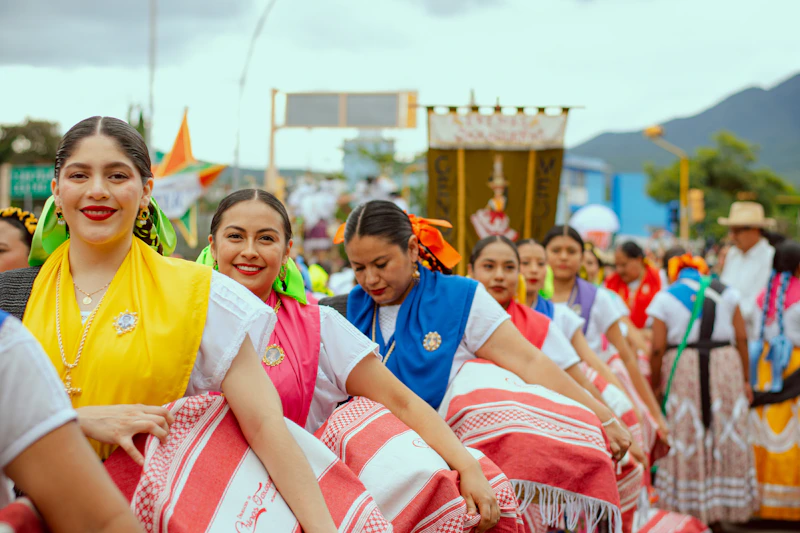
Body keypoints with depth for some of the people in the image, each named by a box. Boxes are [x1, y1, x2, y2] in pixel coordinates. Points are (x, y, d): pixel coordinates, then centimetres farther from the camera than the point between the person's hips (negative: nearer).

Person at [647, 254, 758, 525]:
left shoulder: (664, 298, 3)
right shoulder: (726, 292, 9)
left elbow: (658, 347, -4)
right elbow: (742, 338, 7)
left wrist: (654, 384, 6)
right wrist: (745, 378, 14)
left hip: (682, 368, -2)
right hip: (725, 365, 2)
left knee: (684, 436, 5)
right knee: (725, 435, 9)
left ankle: (686, 507, 8)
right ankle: (718, 512, 15)